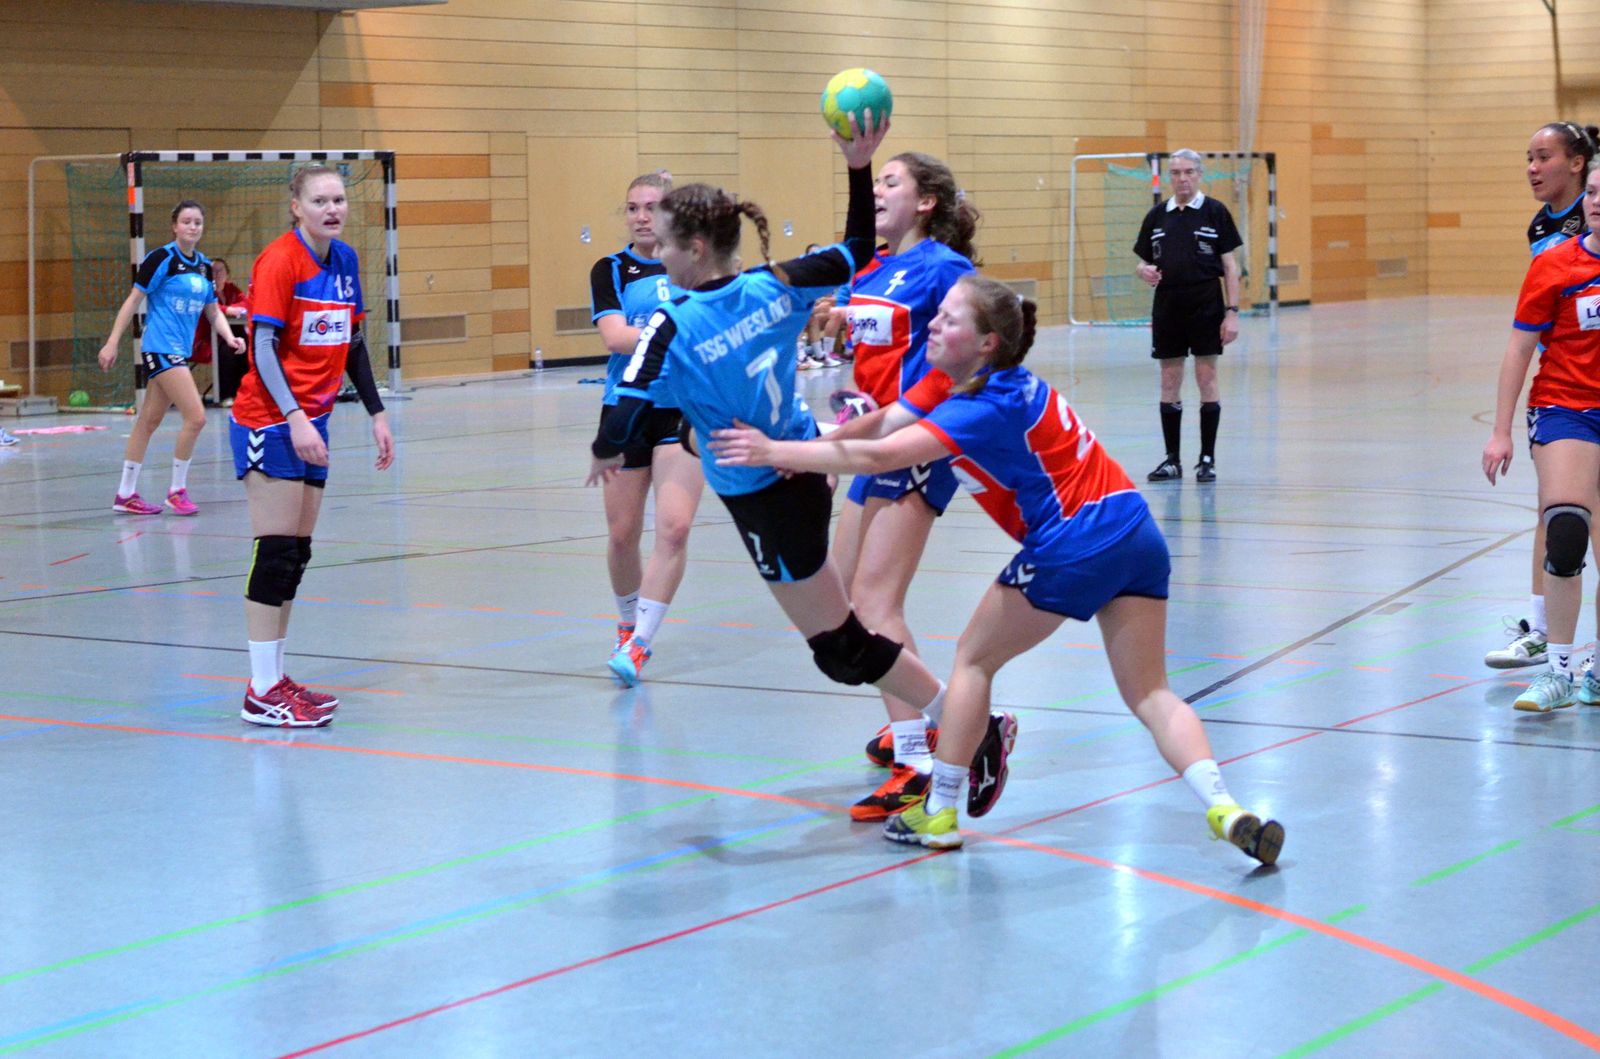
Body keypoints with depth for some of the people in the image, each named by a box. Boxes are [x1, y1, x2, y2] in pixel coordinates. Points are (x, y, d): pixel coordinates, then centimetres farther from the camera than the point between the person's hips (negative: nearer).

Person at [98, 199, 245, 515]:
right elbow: (133, 300, -8)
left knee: (150, 420, 12)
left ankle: (126, 495, 19)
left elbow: (213, 311, 17)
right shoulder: (161, 259, -10)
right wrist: (112, 343, -10)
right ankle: (177, 490, 0)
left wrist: (229, 336, -1)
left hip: (181, 350, 8)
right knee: (196, 416, -14)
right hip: (160, 346, -8)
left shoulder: (204, 266, 10)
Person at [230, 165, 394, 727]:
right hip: (271, 422, -8)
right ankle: (262, 693, -6)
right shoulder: (279, 260, -13)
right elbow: (262, 347, -18)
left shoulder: (344, 260, 10)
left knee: (296, 554, 9)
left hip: (312, 422, 8)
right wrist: (295, 418, -27)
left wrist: (376, 413, 16)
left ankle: (275, 679, 15)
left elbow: (353, 343, 19)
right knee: (276, 551, -9)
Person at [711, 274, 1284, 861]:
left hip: (1075, 544, -9)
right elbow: (882, 426, 6)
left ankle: (939, 813, 15)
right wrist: (792, 449, -4)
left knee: (974, 659, 9)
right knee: (1150, 694, 6)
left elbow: (879, 456, -22)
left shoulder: (988, 406, -16)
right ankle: (1225, 809, -12)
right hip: (1136, 535, 9)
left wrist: (776, 453, -18)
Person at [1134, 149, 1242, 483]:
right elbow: (1144, 261, 13)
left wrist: (1232, 311, -9)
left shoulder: (1215, 212, -2)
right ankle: (1172, 460, 12)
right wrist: (1144, 271, -11)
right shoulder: (1156, 216, 8)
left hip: (1206, 305, -3)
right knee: (1170, 383, 6)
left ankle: (1207, 459, 6)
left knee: (1207, 379, -1)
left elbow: (1230, 265, -3)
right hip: (1167, 306, 3)